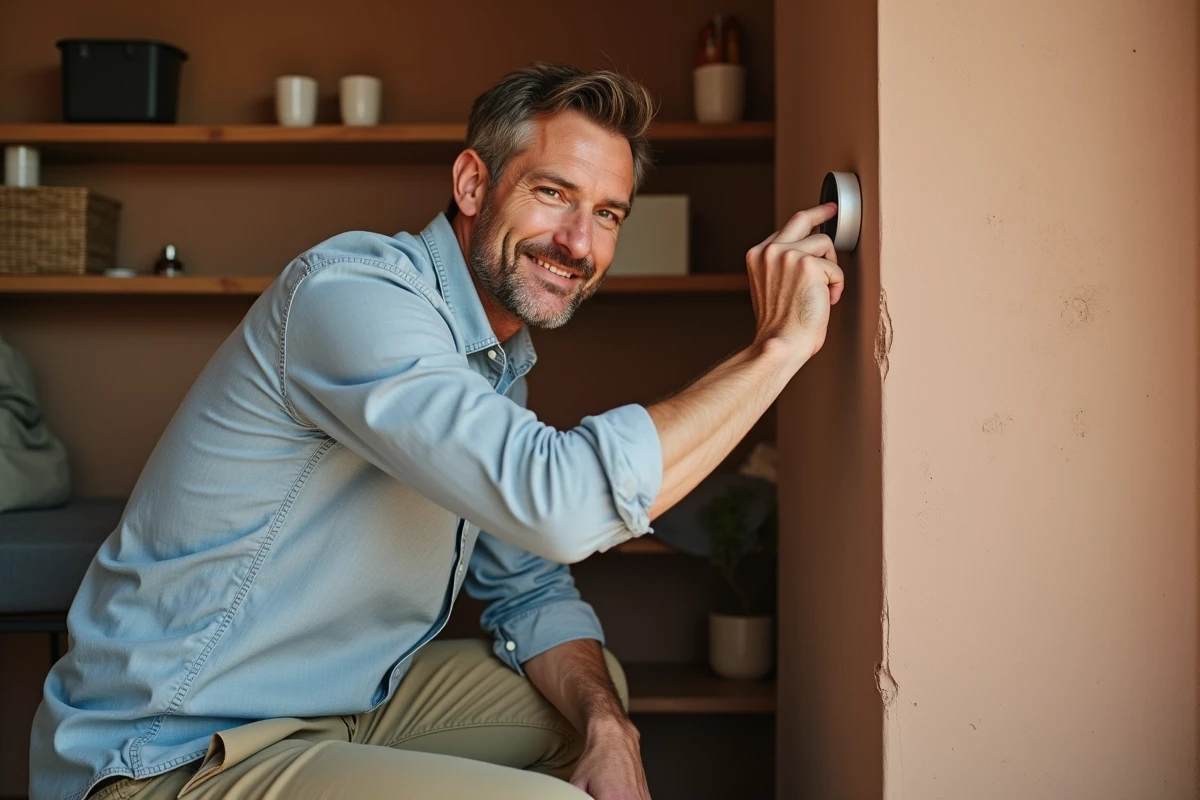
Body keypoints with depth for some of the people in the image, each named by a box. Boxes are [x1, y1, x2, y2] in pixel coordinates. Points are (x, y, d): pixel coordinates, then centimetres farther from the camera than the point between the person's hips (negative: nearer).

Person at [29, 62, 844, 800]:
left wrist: (608, 729, -9)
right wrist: (777, 347, -24)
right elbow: (562, 506, -35)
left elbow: (533, 588, 10)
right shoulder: (351, 292, -22)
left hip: (340, 705, 9)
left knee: (605, 687, 16)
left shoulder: (500, 358, 7)